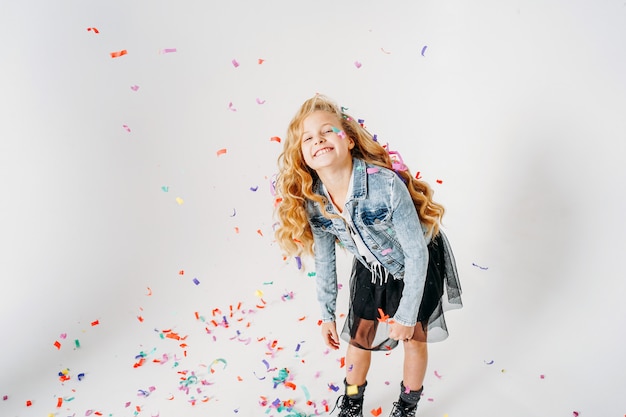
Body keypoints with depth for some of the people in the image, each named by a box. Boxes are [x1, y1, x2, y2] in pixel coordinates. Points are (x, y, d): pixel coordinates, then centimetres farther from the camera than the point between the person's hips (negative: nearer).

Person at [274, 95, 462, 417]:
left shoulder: (386, 185, -37)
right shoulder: (312, 201, -22)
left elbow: (416, 253, -26)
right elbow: (324, 262, -5)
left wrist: (407, 315, -20)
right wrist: (327, 315, 3)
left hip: (418, 267, -3)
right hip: (371, 271, 4)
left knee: (414, 339, 12)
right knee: (359, 339, 13)